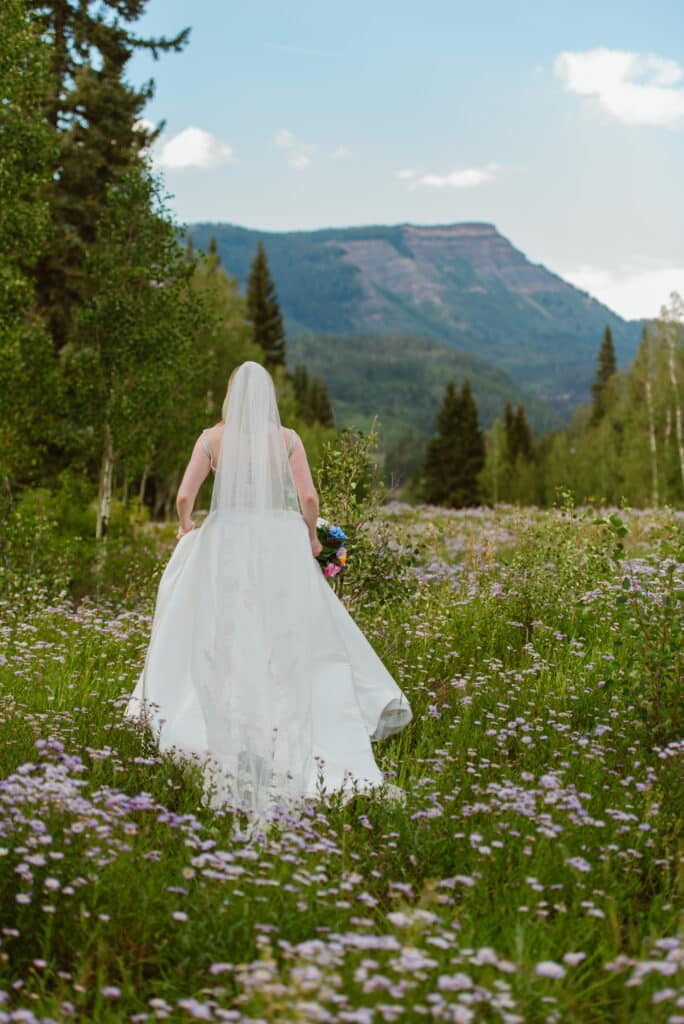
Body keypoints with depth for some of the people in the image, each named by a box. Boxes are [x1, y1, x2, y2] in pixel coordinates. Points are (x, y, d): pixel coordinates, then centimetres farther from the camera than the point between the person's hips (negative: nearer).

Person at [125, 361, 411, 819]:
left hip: (226, 544, 0)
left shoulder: (212, 438, 1)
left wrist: (186, 526, 21)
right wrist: (312, 536, 13)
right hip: (280, 545, 0)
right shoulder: (287, 439, 0)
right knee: (285, 642, 4)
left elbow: (184, 497, 0)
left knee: (228, 642, 7)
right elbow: (309, 498, -5)